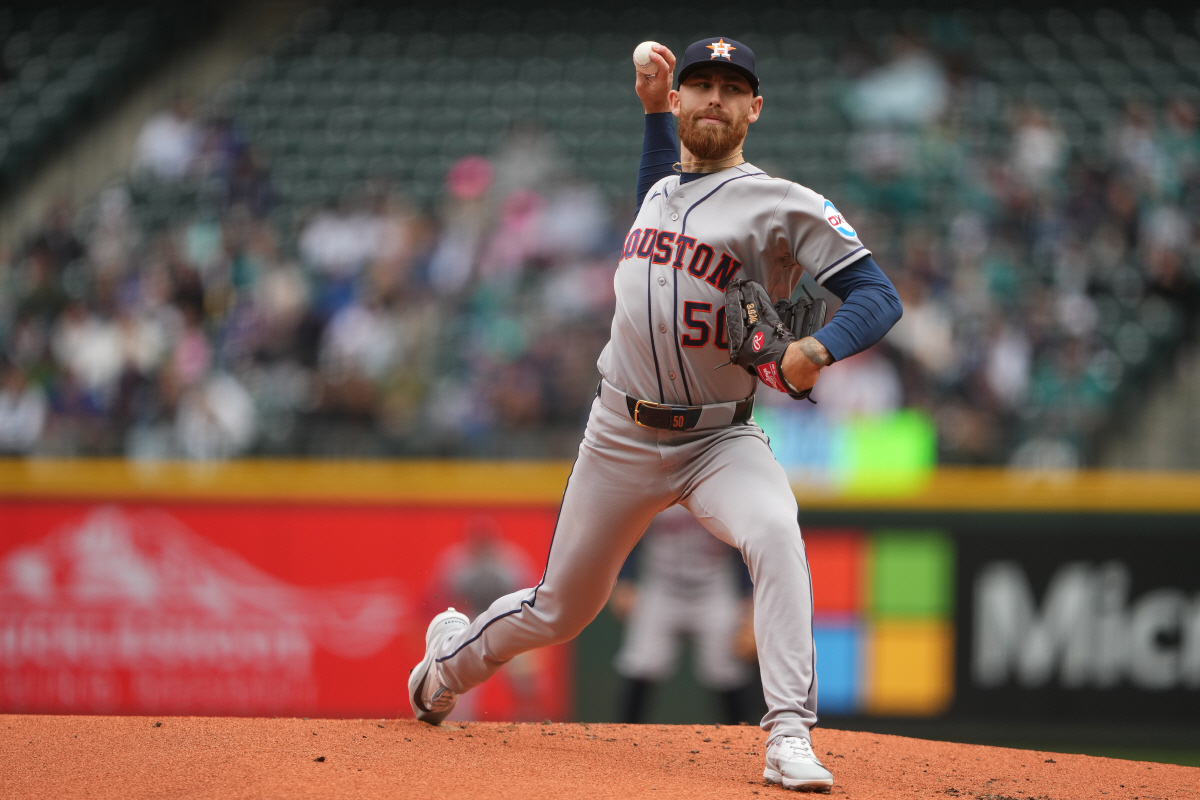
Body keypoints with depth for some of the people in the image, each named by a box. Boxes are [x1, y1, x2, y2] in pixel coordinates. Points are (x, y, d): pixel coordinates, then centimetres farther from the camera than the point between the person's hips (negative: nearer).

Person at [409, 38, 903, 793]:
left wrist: (819, 349, -35)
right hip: (621, 439, 4)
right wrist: (653, 107, 25)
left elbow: (878, 295, -15)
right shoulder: (661, 187, 10)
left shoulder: (783, 204, -8)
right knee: (559, 610, 13)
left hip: (720, 440, -4)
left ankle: (791, 738, -38)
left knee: (774, 532, -36)